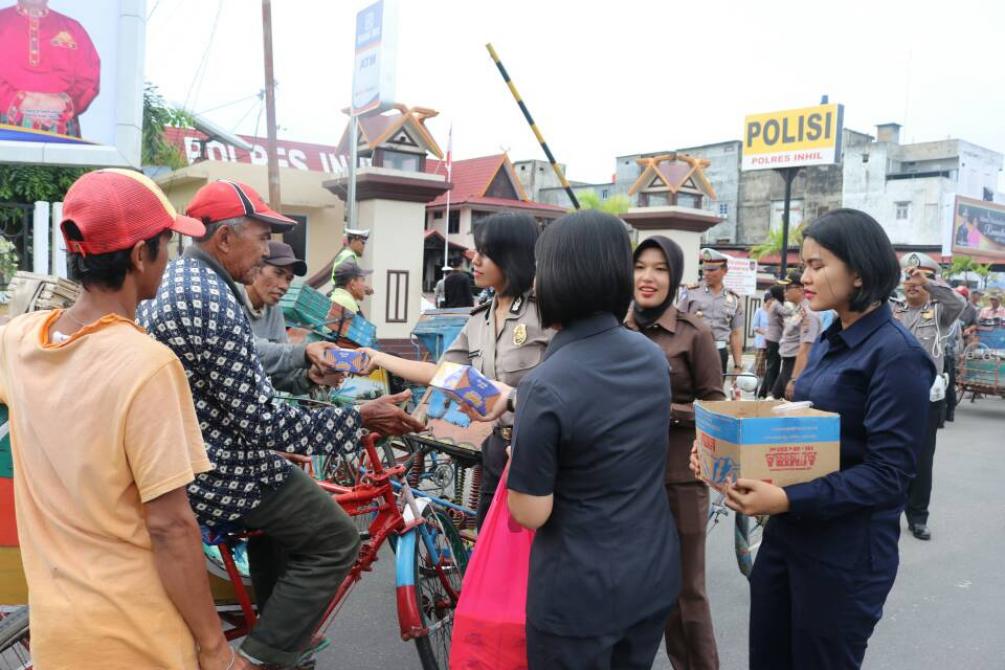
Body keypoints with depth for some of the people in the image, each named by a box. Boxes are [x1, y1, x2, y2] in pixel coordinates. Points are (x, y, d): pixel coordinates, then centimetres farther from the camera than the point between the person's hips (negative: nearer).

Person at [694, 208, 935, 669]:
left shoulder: (896, 355, -17)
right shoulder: (828, 342, 9)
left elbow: (889, 474, -21)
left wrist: (786, 500, -29)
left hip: (846, 552, -8)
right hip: (787, 534, 8)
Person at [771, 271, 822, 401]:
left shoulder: (808, 313, -19)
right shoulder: (797, 309, 11)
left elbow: (804, 350, -25)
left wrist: (794, 380, -28)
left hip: (798, 365, -10)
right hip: (787, 363, 10)